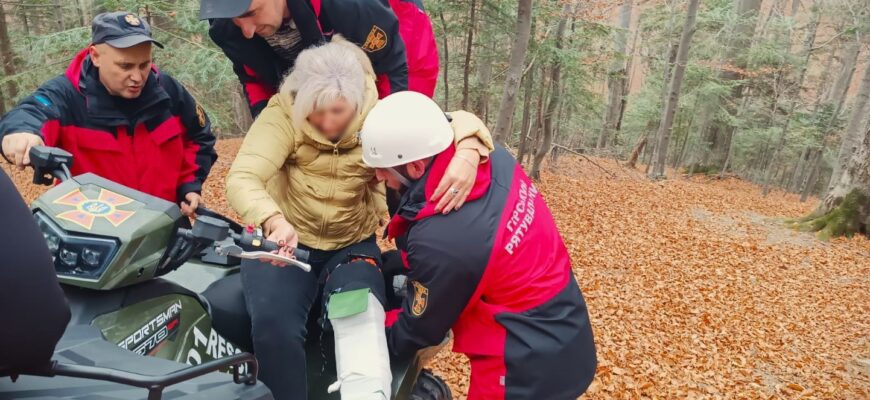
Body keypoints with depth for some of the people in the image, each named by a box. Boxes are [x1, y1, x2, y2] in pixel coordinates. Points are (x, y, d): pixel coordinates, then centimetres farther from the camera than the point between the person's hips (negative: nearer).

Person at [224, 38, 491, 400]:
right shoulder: (283, 115, -14)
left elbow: (458, 122, -11)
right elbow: (241, 179, -24)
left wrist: (467, 153, -36)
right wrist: (273, 221, -46)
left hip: (352, 246, 1)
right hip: (284, 241, 0)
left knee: (361, 319, -27)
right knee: (274, 324, -25)